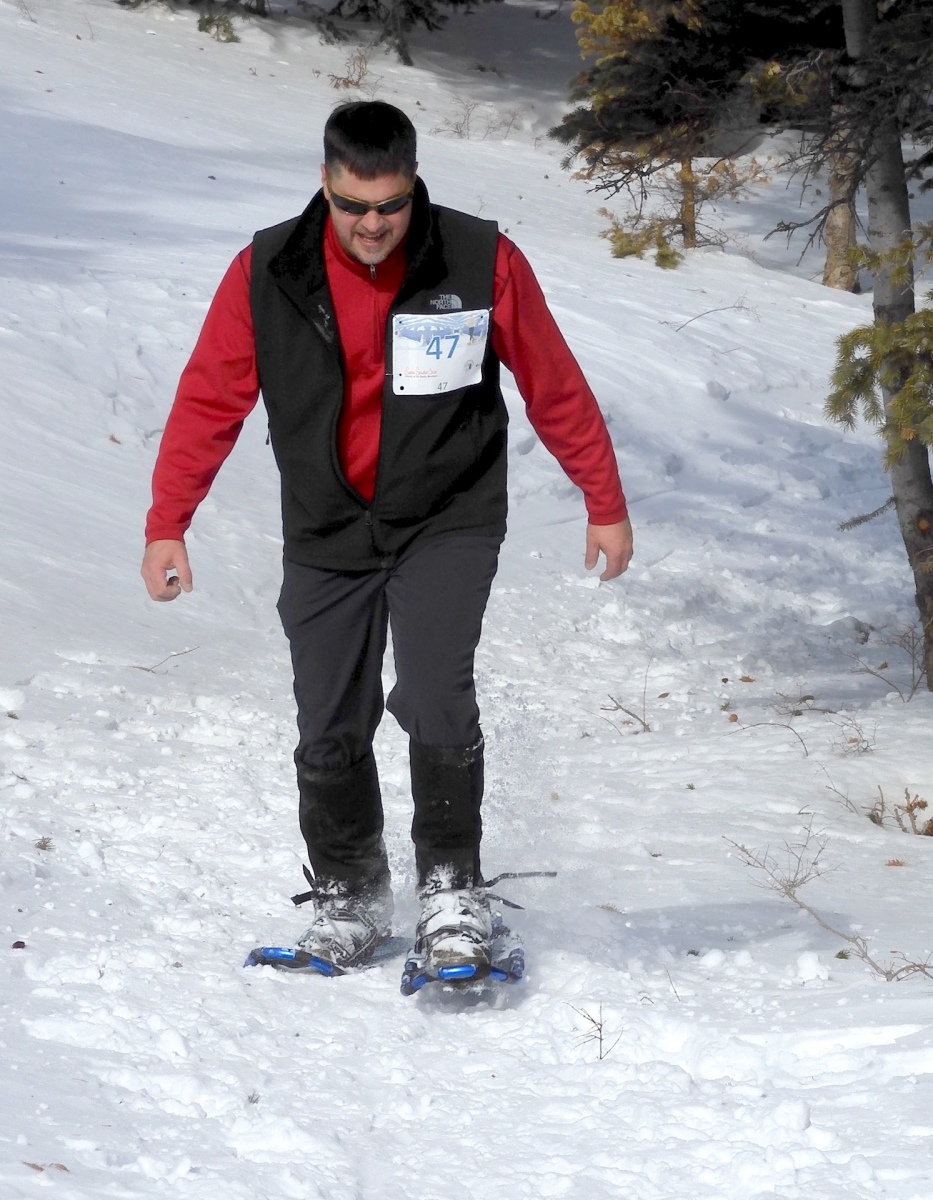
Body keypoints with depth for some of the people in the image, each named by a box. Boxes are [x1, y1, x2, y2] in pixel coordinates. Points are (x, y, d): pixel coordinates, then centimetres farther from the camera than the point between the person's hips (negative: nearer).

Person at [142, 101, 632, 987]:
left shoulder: (481, 262, -11)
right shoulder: (267, 273, -8)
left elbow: (555, 388, -1)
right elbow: (210, 398, -2)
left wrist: (604, 504, 5)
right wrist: (167, 525, -7)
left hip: (447, 523, -2)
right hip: (326, 538, 2)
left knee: (435, 700, -20)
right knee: (329, 734, 5)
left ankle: (452, 891, -4)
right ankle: (348, 899, 25)